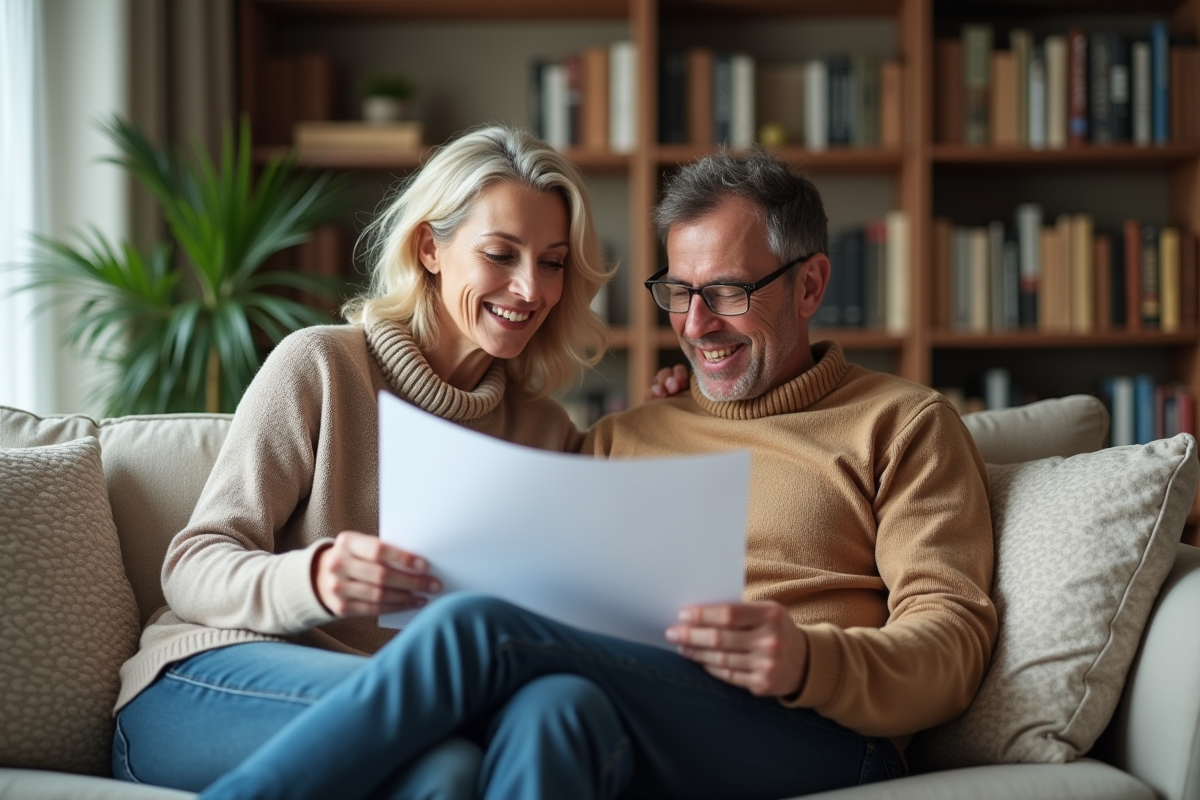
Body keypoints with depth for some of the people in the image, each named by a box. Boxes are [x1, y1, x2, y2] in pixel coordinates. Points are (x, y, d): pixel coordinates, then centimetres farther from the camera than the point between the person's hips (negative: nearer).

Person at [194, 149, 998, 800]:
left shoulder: (904, 424, 16)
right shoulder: (622, 436, 29)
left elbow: (953, 643, 3)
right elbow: (565, 614, 22)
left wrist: (807, 660, -20)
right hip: (627, 734, 4)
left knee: (478, 630, -27)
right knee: (550, 706, -38)